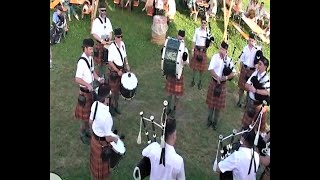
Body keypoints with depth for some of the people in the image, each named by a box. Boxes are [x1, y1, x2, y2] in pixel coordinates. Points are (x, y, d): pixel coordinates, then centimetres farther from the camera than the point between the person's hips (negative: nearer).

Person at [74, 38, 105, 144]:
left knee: (90, 112, 20)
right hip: (85, 91, -8)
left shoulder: (90, 58, 2)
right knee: (85, 114, 4)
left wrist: (98, 78, -1)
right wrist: (87, 85, -37)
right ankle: (82, 134, 23)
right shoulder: (82, 62, -25)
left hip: (91, 89, 8)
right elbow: (77, 79, -26)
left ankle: (87, 130, 38)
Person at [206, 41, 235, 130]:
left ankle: (215, 122, 26)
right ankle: (209, 119, 31)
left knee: (219, 104, 10)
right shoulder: (215, 57, -11)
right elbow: (211, 70, -19)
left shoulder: (229, 60, -7)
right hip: (214, 82, -1)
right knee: (211, 102, 12)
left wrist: (226, 77, -23)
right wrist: (217, 78, -31)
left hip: (222, 84, 1)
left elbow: (233, 74, -5)